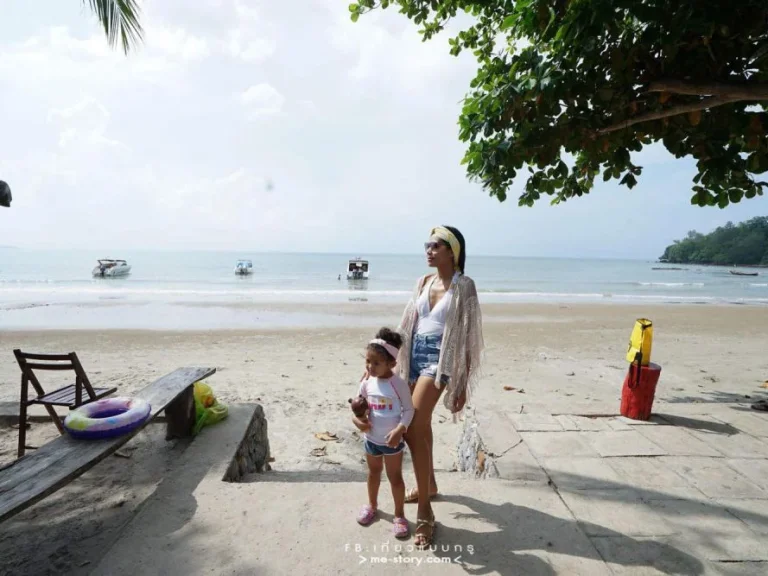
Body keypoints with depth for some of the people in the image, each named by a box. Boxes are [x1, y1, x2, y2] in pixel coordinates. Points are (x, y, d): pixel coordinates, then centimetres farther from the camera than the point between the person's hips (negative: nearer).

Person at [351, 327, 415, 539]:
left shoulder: (398, 384, -20)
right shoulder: (366, 383, -7)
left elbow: (409, 409, -15)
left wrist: (399, 430, -25)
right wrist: (357, 419, -16)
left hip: (392, 440, -4)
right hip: (371, 439, 4)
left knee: (395, 477, 9)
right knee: (373, 472, 24)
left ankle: (399, 515, 27)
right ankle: (372, 505, 47)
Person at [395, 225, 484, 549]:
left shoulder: (463, 286, -8)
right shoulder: (424, 282, 10)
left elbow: (467, 338, -9)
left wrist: (463, 384, -10)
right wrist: (396, 358, 12)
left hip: (440, 358, -7)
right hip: (416, 354, 7)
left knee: (413, 429, -14)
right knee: (421, 425, 16)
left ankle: (425, 511, -1)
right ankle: (428, 484, 38)